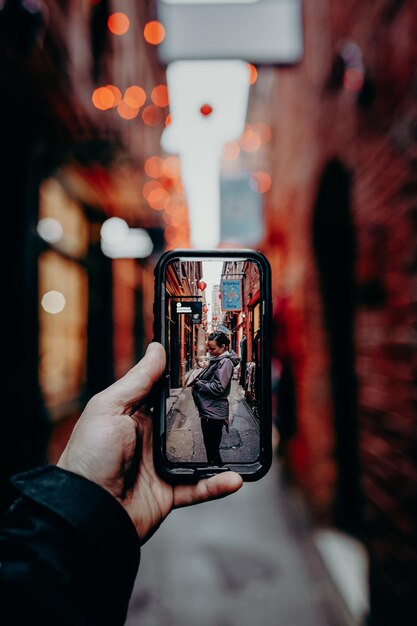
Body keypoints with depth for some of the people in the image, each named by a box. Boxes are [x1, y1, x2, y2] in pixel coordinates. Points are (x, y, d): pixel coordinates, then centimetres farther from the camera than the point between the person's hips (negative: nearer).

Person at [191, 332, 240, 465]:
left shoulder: (225, 362, -17)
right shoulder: (216, 359, 11)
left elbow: (218, 388, -24)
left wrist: (197, 384, -13)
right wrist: (198, 380, 4)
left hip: (214, 413, -10)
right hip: (208, 410, 10)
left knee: (212, 450, -1)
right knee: (210, 448, 19)